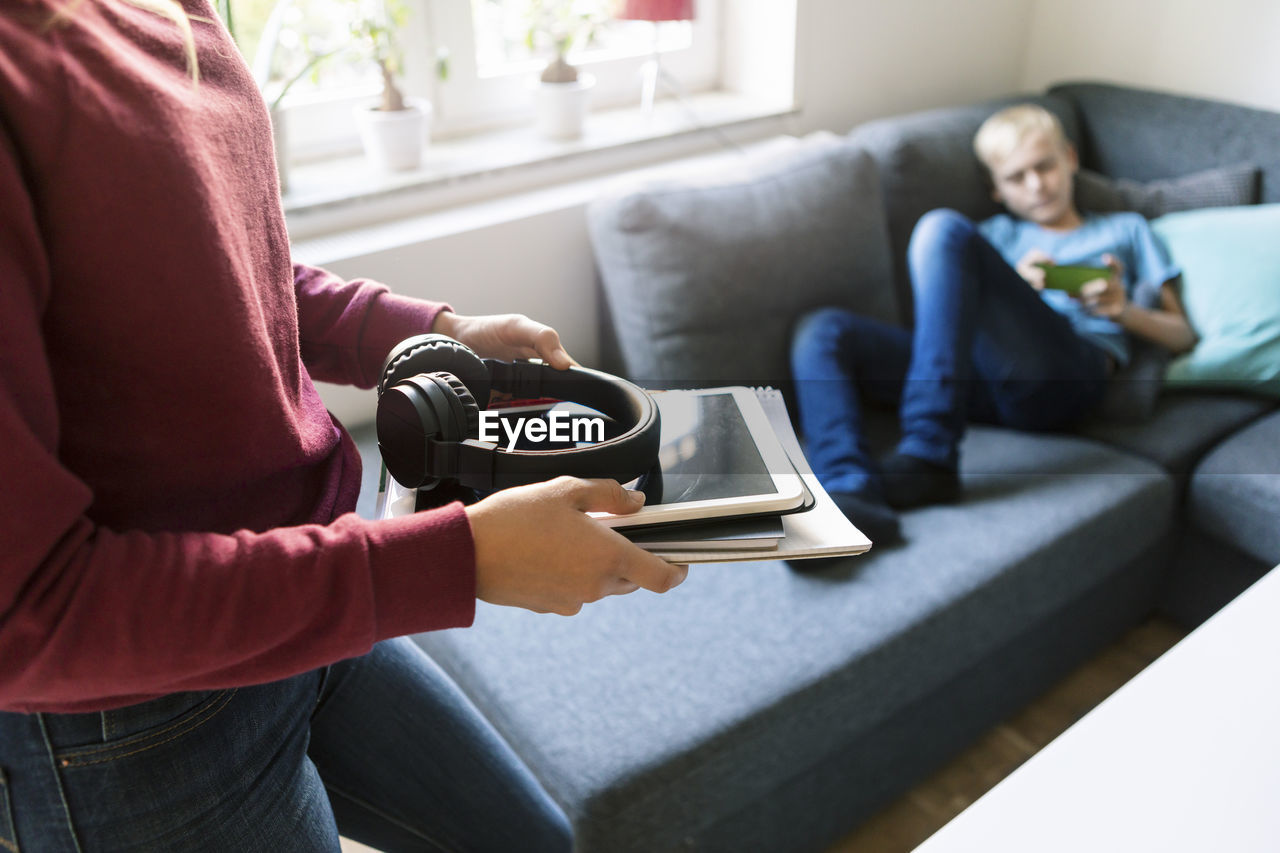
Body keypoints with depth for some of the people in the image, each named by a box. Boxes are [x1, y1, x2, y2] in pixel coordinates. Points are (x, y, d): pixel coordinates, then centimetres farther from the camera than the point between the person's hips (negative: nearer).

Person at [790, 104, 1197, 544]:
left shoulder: (1125, 230, 34)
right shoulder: (997, 234, 38)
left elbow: (1182, 335, 25)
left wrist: (1125, 310, 4)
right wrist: (1012, 289, 2)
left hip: (1066, 371, -3)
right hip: (982, 380, 3)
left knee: (944, 228, -24)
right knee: (822, 331, -19)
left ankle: (927, 458, -37)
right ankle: (852, 492, -45)